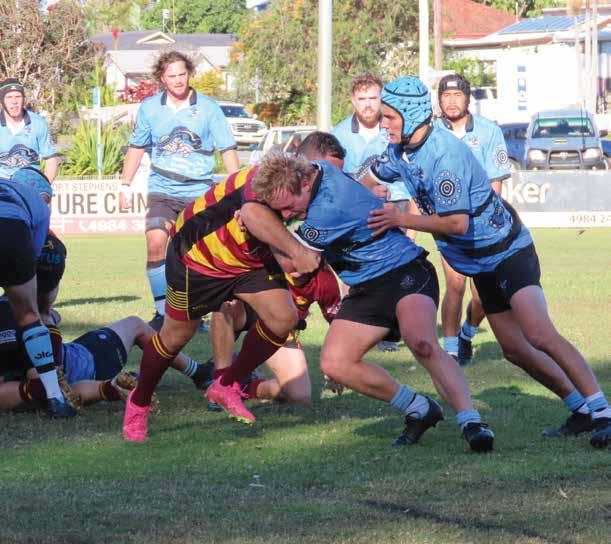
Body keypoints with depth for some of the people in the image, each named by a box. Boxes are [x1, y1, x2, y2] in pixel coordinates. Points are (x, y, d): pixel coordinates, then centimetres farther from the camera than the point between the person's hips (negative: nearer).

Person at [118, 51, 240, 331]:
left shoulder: (208, 108, -1)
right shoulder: (149, 108, 5)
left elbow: (228, 149, 3)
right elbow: (137, 147, 16)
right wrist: (125, 185, 14)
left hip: (199, 192, 0)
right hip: (162, 191, 1)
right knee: (155, 243, -19)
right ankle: (162, 311, -13)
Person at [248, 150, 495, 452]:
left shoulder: (330, 210, -28)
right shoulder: (318, 169, -2)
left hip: (405, 274, -9)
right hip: (367, 288, 9)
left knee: (421, 344, -35)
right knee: (334, 364, -8)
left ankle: (471, 422, -39)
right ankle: (419, 410, 4)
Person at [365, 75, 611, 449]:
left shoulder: (444, 154, -26)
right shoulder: (401, 149, 2)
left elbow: (457, 222, -29)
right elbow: (370, 179, 22)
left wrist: (401, 219, -23)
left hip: (507, 250, -9)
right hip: (483, 264, 9)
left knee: (539, 335, -24)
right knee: (515, 350, 5)